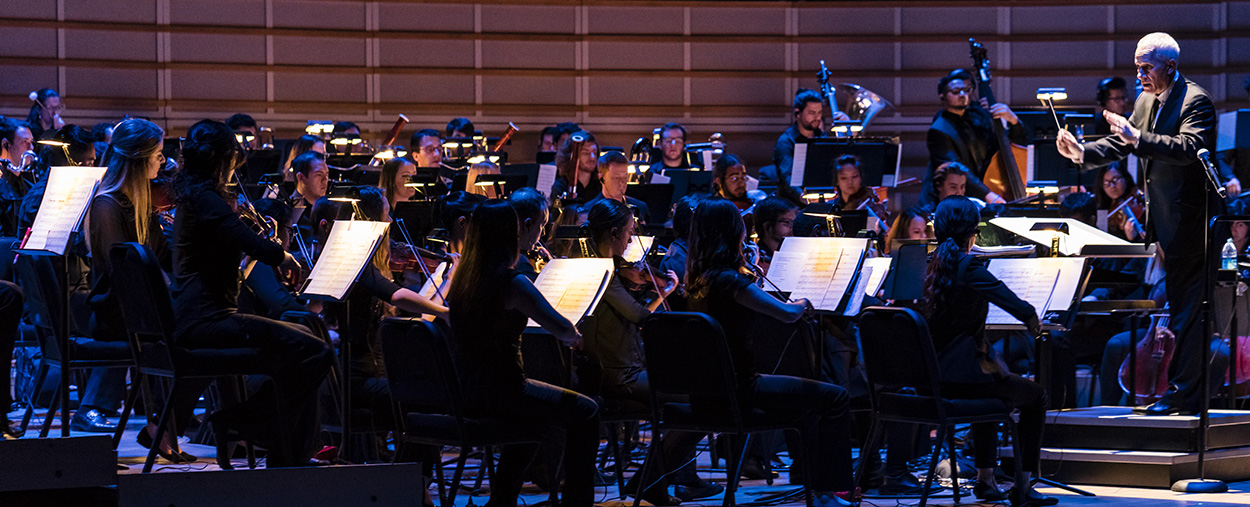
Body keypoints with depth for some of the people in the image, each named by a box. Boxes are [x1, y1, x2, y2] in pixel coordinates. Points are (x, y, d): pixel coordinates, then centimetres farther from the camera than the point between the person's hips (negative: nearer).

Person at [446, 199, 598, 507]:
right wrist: (574, 337, 3)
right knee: (585, 413, 7)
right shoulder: (511, 283, -19)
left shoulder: (460, 281, 4)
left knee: (535, 411, 34)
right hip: (498, 394, -8)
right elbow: (562, 329, -20)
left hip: (464, 394, 8)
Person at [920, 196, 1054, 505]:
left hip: (928, 380, 8)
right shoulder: (968, 267, -15)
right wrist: (1034, 323, 4)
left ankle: (985, 478, 36)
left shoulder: (930, 266, 7)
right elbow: (1022, 309, -19)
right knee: (1035, 397, 15)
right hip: (960, 375, -8)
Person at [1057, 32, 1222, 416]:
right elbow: (1120, 145, 16)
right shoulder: (1146, 102, 13)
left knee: (1188, 311, -8)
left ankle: (1182, 395, -7)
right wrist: (1082, 153, -1)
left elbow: (1189, 147, -30)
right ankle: (1190, 393, 23)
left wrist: (1138, 138, -36)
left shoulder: (1195, 101, -15)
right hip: (1166, 223, 10)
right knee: (1181, 309, 15)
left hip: (1192, 222, -10)